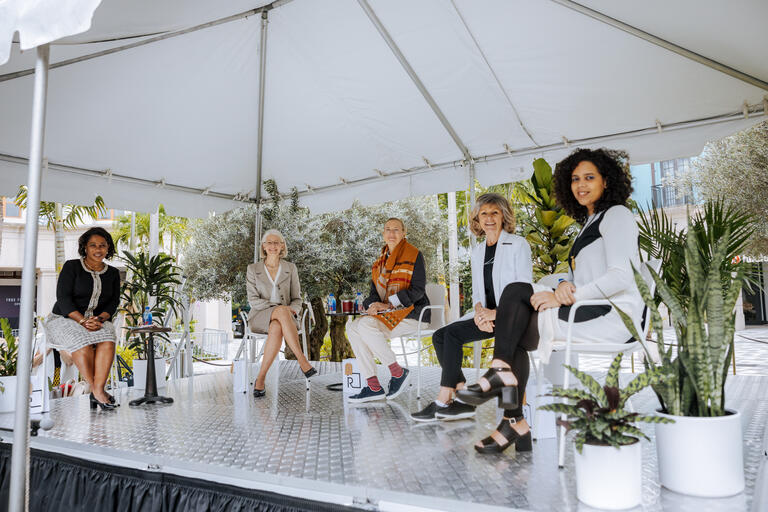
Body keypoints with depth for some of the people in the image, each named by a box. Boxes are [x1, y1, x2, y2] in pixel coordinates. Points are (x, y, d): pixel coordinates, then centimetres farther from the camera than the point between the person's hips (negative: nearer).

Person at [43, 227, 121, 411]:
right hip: (64, 319, -3)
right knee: (82, 342, -34)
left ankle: (98, 391, -37)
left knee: (108, 340, -31)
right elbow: (63, 298, -9)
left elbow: (113, 303, 6)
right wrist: (83, 321, -21)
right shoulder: (71, 267, 0)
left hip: (99, 321, 3)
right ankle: (96, 390, -29)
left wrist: (100, 319, -15)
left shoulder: (112, 273, 12)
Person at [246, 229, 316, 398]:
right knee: (282, 312, -38)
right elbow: (253, 300, -2)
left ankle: (261, 378, -32)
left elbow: (297, 299, 11)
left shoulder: (290, 268, 11)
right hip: (260, 317, -1)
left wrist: (293, 310, -13)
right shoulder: (253, 269, 8)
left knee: (277, 328, -39)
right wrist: (277, 308, -17)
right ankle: (302, 361, -39)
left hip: (284, 317, 2)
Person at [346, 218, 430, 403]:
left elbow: (418, 290, -11)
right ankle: (373, 386, -16)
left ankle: (398, 372, -13)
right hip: (388, 314, 7)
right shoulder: (380, 262, 18)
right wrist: (374, 304, -9)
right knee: (353, 327, -16)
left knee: (366, 324, -28)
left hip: (411, 313, -7)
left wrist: (388, 304, -16)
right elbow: (374, 292, 15)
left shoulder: (414, 255, -2)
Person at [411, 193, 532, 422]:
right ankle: (463, 400, -15)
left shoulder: (518, 245, -1)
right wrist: (480, 311, -8)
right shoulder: (477, 251, 18)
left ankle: (443, 402, -17)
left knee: (452, 333, -24)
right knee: (439, 336, -14)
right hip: (486, 315, 7)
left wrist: (495, 313, -19)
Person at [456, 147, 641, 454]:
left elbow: (621, 277, -15)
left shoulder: (617, 214, -2)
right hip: (590, 312, 8)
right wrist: (566, 285, -8)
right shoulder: (588, 223, 26)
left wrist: (569, 296, -21)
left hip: (615, 315, -8)